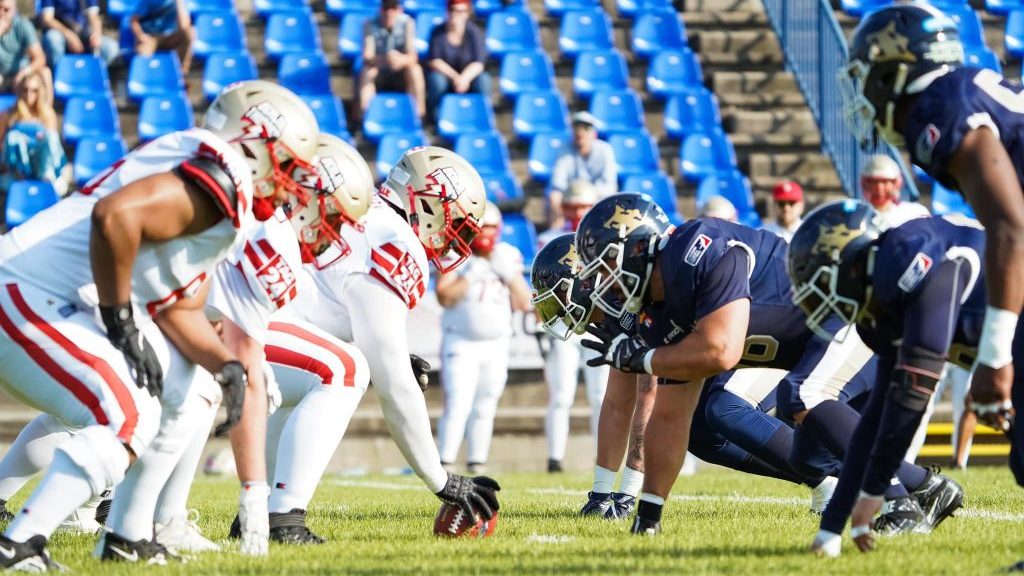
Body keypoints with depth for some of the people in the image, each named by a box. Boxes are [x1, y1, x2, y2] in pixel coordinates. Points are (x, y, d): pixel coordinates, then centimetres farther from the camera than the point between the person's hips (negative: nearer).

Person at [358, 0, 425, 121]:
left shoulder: (407, 23, -14)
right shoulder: (371, 24, -14)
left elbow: (413, 57, -20)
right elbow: (367, 57, -21)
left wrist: (402, 60, -45)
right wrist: (382, 60, -45)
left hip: (400, 75, 0)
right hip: (379, 71, 0)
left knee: (415, 69, -31)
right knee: (367, 71, -31)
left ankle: (418, 114, -29)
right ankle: (364, 115, -35)